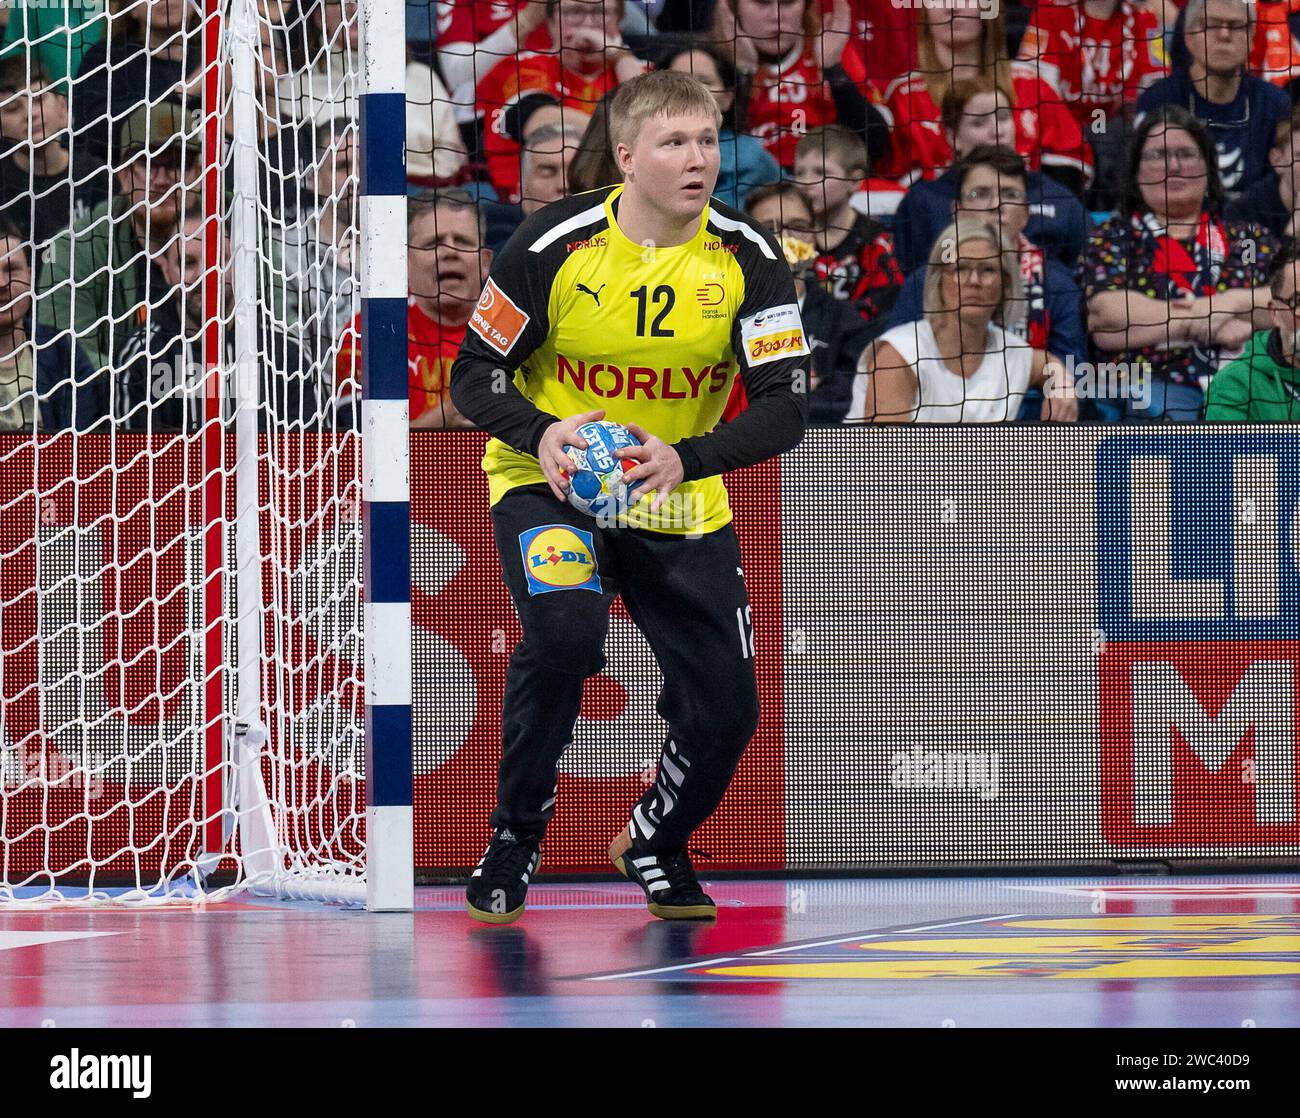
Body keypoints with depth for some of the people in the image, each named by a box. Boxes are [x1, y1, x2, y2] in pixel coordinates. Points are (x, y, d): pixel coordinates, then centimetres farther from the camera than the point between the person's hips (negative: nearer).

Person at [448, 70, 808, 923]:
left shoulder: (748, 259, -12)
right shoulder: (556, 245, -16)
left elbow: (784, 407, -15)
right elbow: (475, 375, -9)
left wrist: (688, 458, -32)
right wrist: (539, 434, -30)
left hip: (682, 503, 3)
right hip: (549, 480, -3)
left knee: (726, 708, -2)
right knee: (564, 629, -32)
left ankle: (656, 846, 32)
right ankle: (514, 843, -11)